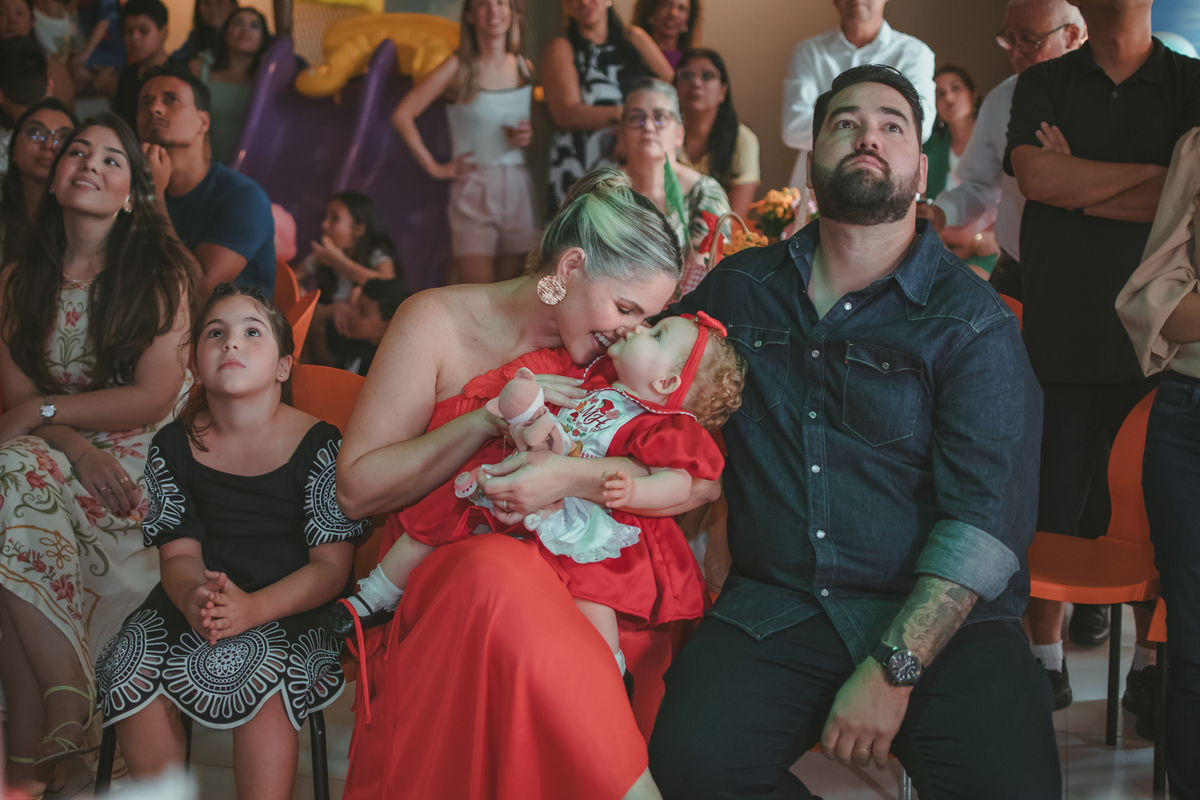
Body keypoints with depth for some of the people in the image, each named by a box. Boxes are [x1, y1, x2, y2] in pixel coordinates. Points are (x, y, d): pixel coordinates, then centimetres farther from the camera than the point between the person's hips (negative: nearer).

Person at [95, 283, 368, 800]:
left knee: (258, 674, -34)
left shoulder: (319, 445, -6)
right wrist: (192, 598, -25)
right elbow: (179, 552, 1)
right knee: (130, 671, -22)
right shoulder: (173, 447, 5)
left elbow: (332, 565, -10)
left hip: (291, 606, -4)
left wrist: (254, 608, -27)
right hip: (190, 601, 4)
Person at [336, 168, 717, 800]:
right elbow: (356, 490, -4)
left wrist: (577, 477, -23)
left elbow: (703, 481, -7)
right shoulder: (439, 322, 0)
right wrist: (489, 418, -15)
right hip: (441, 575, -2)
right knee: (498, 570, -38)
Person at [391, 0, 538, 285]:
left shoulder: (523, 67, 10)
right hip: (474, 189, -5)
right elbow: (402, 115, -5)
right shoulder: (458, 68, -3)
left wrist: (528, 137, 1)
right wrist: (434, 167, -5)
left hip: (518, 188, 5)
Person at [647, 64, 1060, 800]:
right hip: (774, 607, 2)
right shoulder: (740, 288, 12)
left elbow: (986, 516, -9)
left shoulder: (975, 323, 0)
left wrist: (892, 670, -19)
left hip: (938, 618, -2)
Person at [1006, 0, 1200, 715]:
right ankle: (1046, 656, 16)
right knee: (1047, 504, 2)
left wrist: (1079, 186, -7)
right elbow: (1036, 177, -7)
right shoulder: (1043, 84, 11)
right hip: (1058, 329, 1)